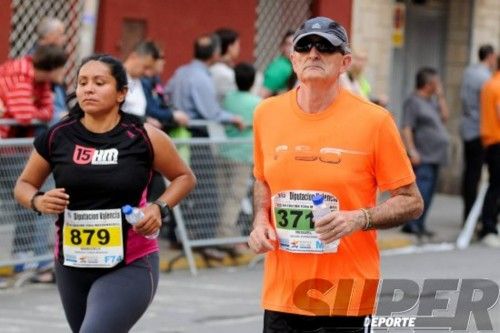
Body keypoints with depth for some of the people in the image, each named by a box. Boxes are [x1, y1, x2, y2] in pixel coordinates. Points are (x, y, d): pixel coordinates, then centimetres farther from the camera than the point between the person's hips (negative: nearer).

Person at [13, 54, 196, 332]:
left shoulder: (143, 138, -8)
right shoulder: (57, 138, -2)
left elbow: (185, 177, 7)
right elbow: (24, 184, 12)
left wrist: (160, 208, -10)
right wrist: (38, 201, -10)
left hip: (130, 266, -4)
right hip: (72, 265, 4)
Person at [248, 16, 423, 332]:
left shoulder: (373, 120, -7)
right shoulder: (267, 113, 5)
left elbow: (411, 202, -2)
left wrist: (359, 219, -18)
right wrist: (261, 220, 3)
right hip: (281, 294, 4)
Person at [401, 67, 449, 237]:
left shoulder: (432, 101, 18)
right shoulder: (413, 102, -9)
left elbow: (444, 116, 15)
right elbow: (406, 128, -15)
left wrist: (440, 96, 11)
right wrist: (412, 151, -22)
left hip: (435, 156, 9)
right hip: (423, 159, -9)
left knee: (428, 191, 8)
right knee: (422, 190, -17)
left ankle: (419, 225, 11)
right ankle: (412, 224, -18)